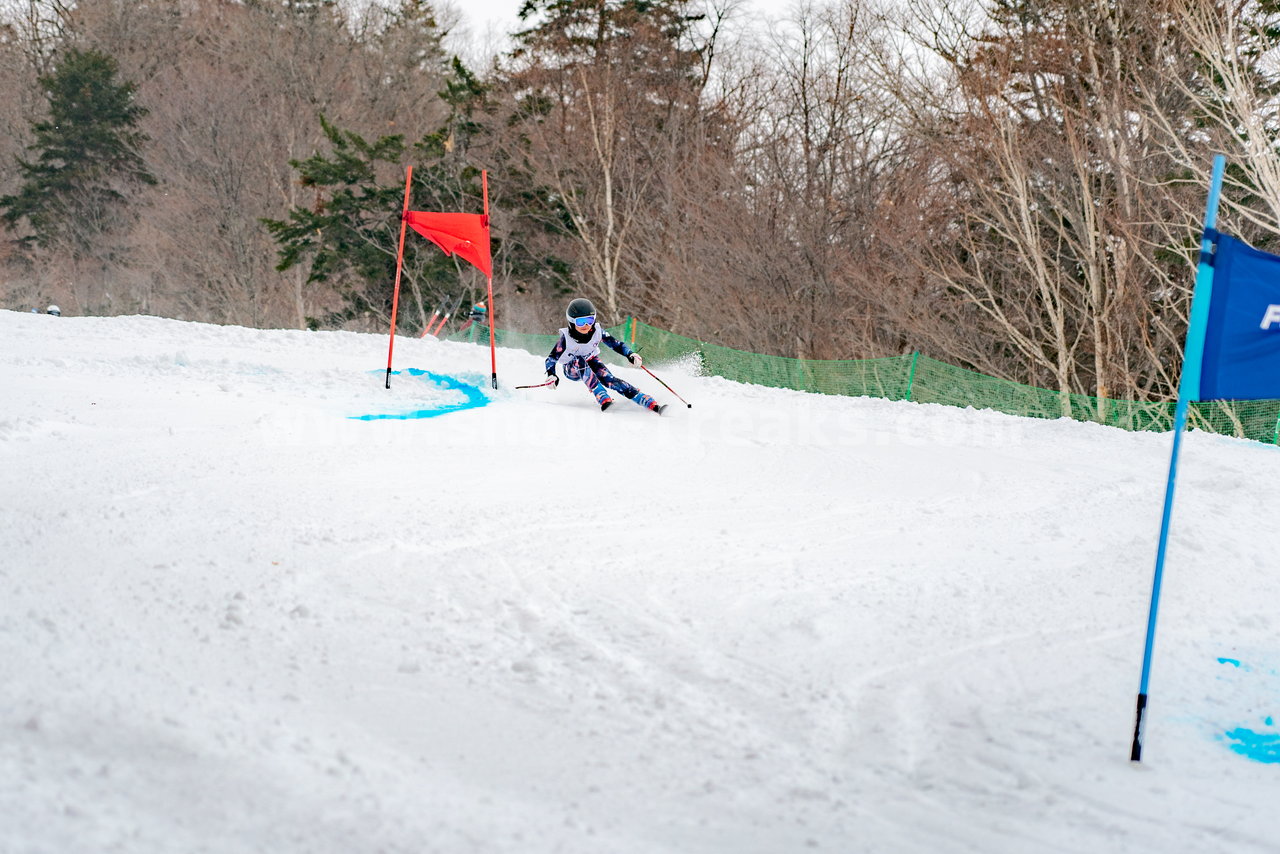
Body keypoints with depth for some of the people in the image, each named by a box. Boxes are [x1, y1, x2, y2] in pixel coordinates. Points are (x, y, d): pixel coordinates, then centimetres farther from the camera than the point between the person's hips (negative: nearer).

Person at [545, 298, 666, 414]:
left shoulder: (597, 332, -21)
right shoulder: (566, 338, -29)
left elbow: (616, 344, -13)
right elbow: (551, 359, -23)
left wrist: (630, 355, -30)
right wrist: (551, 376, -40)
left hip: (591, 362, 2)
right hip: (572, 369, -2)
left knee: (610, 380, -23)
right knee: (579, 360, -36)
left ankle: (653, 405, -33)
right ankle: (603, 399, -42)